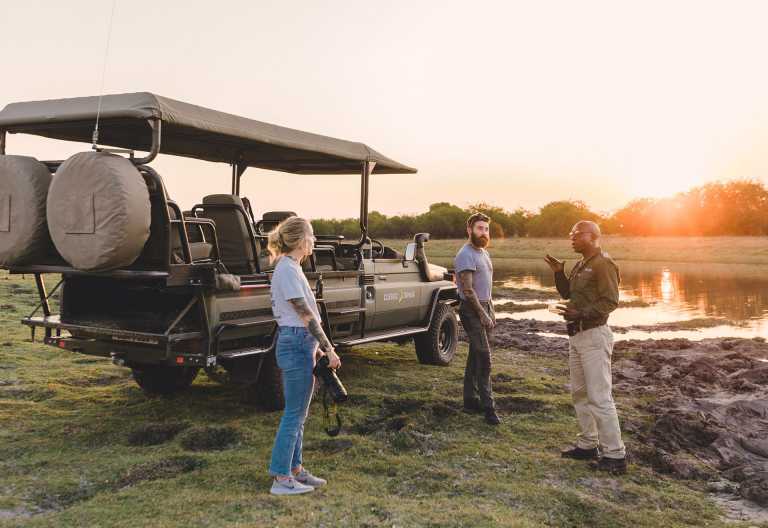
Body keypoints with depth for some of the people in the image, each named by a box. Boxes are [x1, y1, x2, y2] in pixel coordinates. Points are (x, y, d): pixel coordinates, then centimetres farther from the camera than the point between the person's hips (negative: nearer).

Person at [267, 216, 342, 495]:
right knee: (294, 413, -3)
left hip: (298, 344, 10)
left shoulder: (289, 268, 15)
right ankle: (282, 478, 6)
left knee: (297, 412, 16)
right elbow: (306, 315, -19)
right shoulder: (288, 270, -17)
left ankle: (294, 468, 26)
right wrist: (329, 350, -17)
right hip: (297, 345, -10)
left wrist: (316, 347, 17)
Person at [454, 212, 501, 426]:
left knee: (475, 356, 13)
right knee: (483, 358, -12)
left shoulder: (483, 252, 16)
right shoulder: (466, 255, -15)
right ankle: (488, 407, -9)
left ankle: (470, 400, 21)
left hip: (483, 308, 9)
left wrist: (491, 311, 17)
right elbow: (467, 289, -20)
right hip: (471, 310, -9)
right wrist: (483, 314, -19)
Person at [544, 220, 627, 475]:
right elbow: (566, 293, 20)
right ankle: (588, 444, 27)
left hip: (594, 336, -10)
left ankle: (615, 455, -1)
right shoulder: (581, 265, 16)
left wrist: (582, 313, -29)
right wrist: (558, 272, 7)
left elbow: (610, 301, -19)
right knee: (579, 393, 15)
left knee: (599, 397, -8)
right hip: (576, 336, 10)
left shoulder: (603, 264, -12)